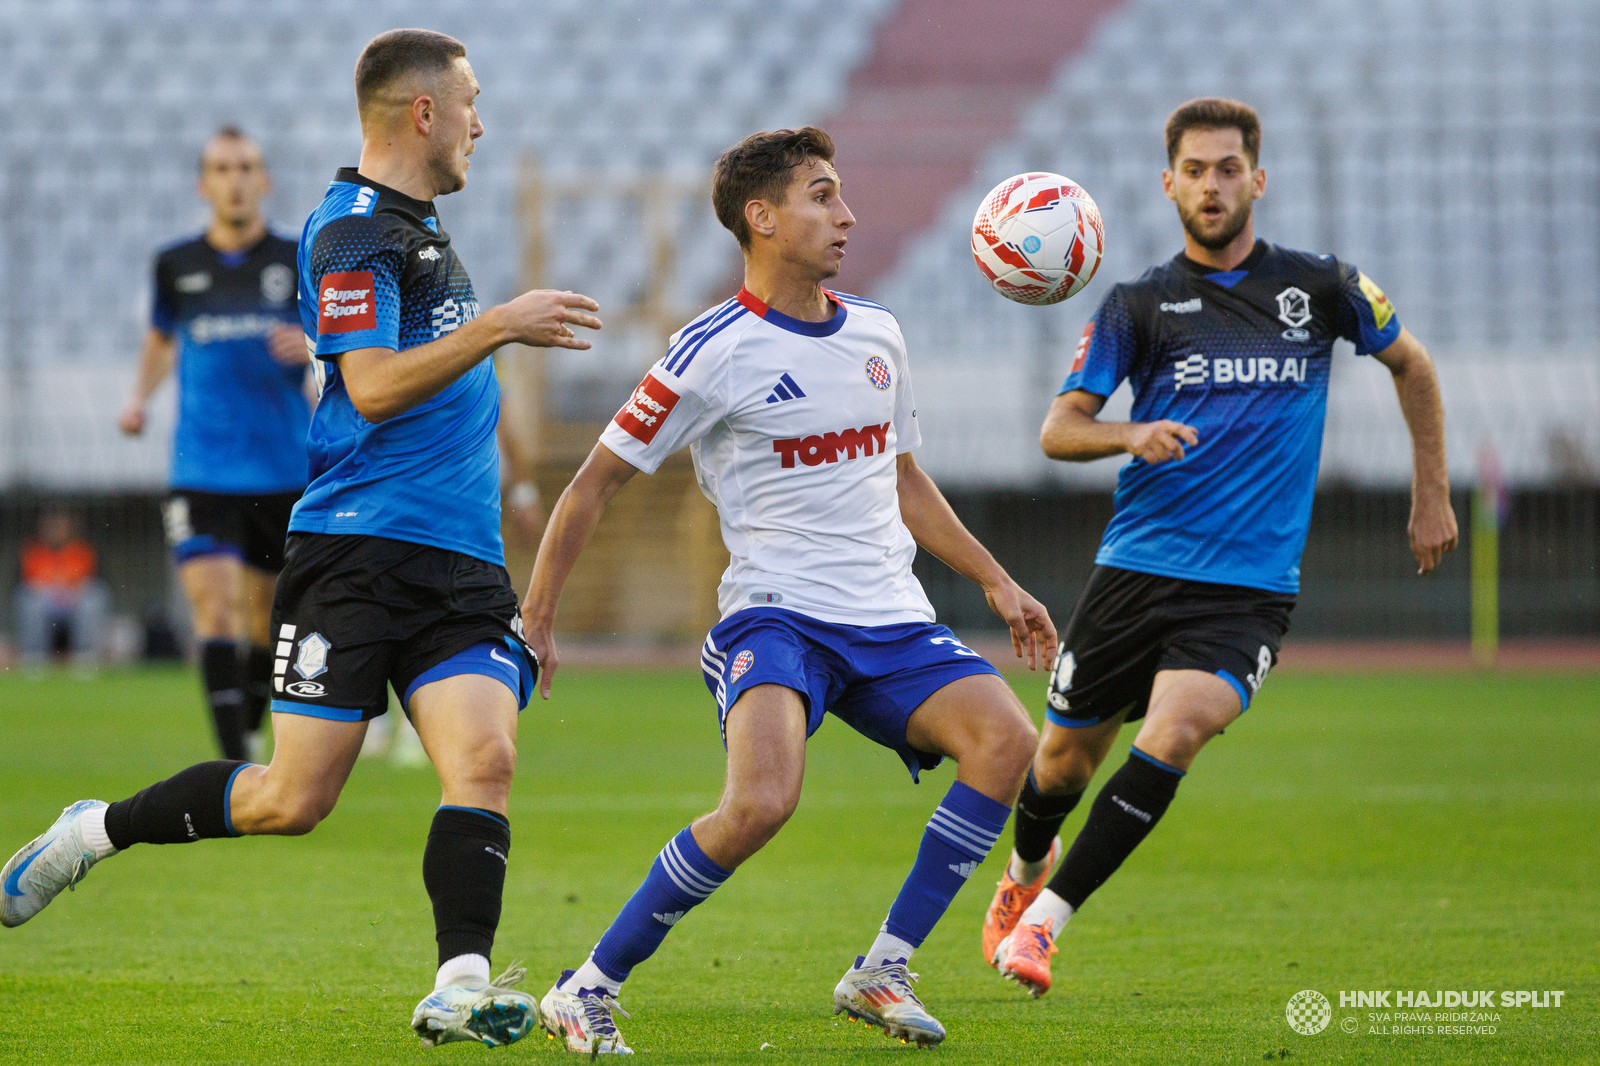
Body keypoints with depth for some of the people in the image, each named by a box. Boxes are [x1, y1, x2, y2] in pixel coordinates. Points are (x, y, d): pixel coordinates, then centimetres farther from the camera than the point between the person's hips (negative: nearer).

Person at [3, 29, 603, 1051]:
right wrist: (501, 326, -20)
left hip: (461, 563, 8)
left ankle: (460, 986, -20)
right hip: (357, 547, -8)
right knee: (294, 799, -8)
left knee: (486, 759, -14)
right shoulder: (353, 231, -10)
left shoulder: (416, 227, 20)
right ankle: (94, 833, 13)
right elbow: (374, 387, -21)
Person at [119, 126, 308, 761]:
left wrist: (313, 346, -17)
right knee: (212, 606, -16)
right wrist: (140, 397, 8)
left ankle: (250, 729, 37)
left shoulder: (300, 261, 0)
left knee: (264, 614, 13)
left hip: (284, 470, 1)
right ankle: (236, 767, -19)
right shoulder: (176, 265, 4)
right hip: (201, 472, -1)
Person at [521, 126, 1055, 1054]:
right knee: (764, 801, -30)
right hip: (776, 615, -6)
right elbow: (595, 484, -1)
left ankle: (883, 971, -9)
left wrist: (996, 582, 25)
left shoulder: (877, 334, 13)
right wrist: (535, 622, -1)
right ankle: (588, 991, -14)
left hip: (891, 619, 6)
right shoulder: (717, 352, -7)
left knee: (1009, 739, -19)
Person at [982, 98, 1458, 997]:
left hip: (1251, 589, -1)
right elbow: (1058, 430, -1)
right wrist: (1131, 435, -22)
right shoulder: (1140, 305, 3)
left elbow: (1411, 364, 20)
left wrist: (1432, 497, 19)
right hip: (1137, 570, 1)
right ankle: (1027, 871, 45)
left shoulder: (1319, 287, 3)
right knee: (1066, 758, 9)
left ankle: (1042, 924, -18)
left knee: (1175, 729, -26)